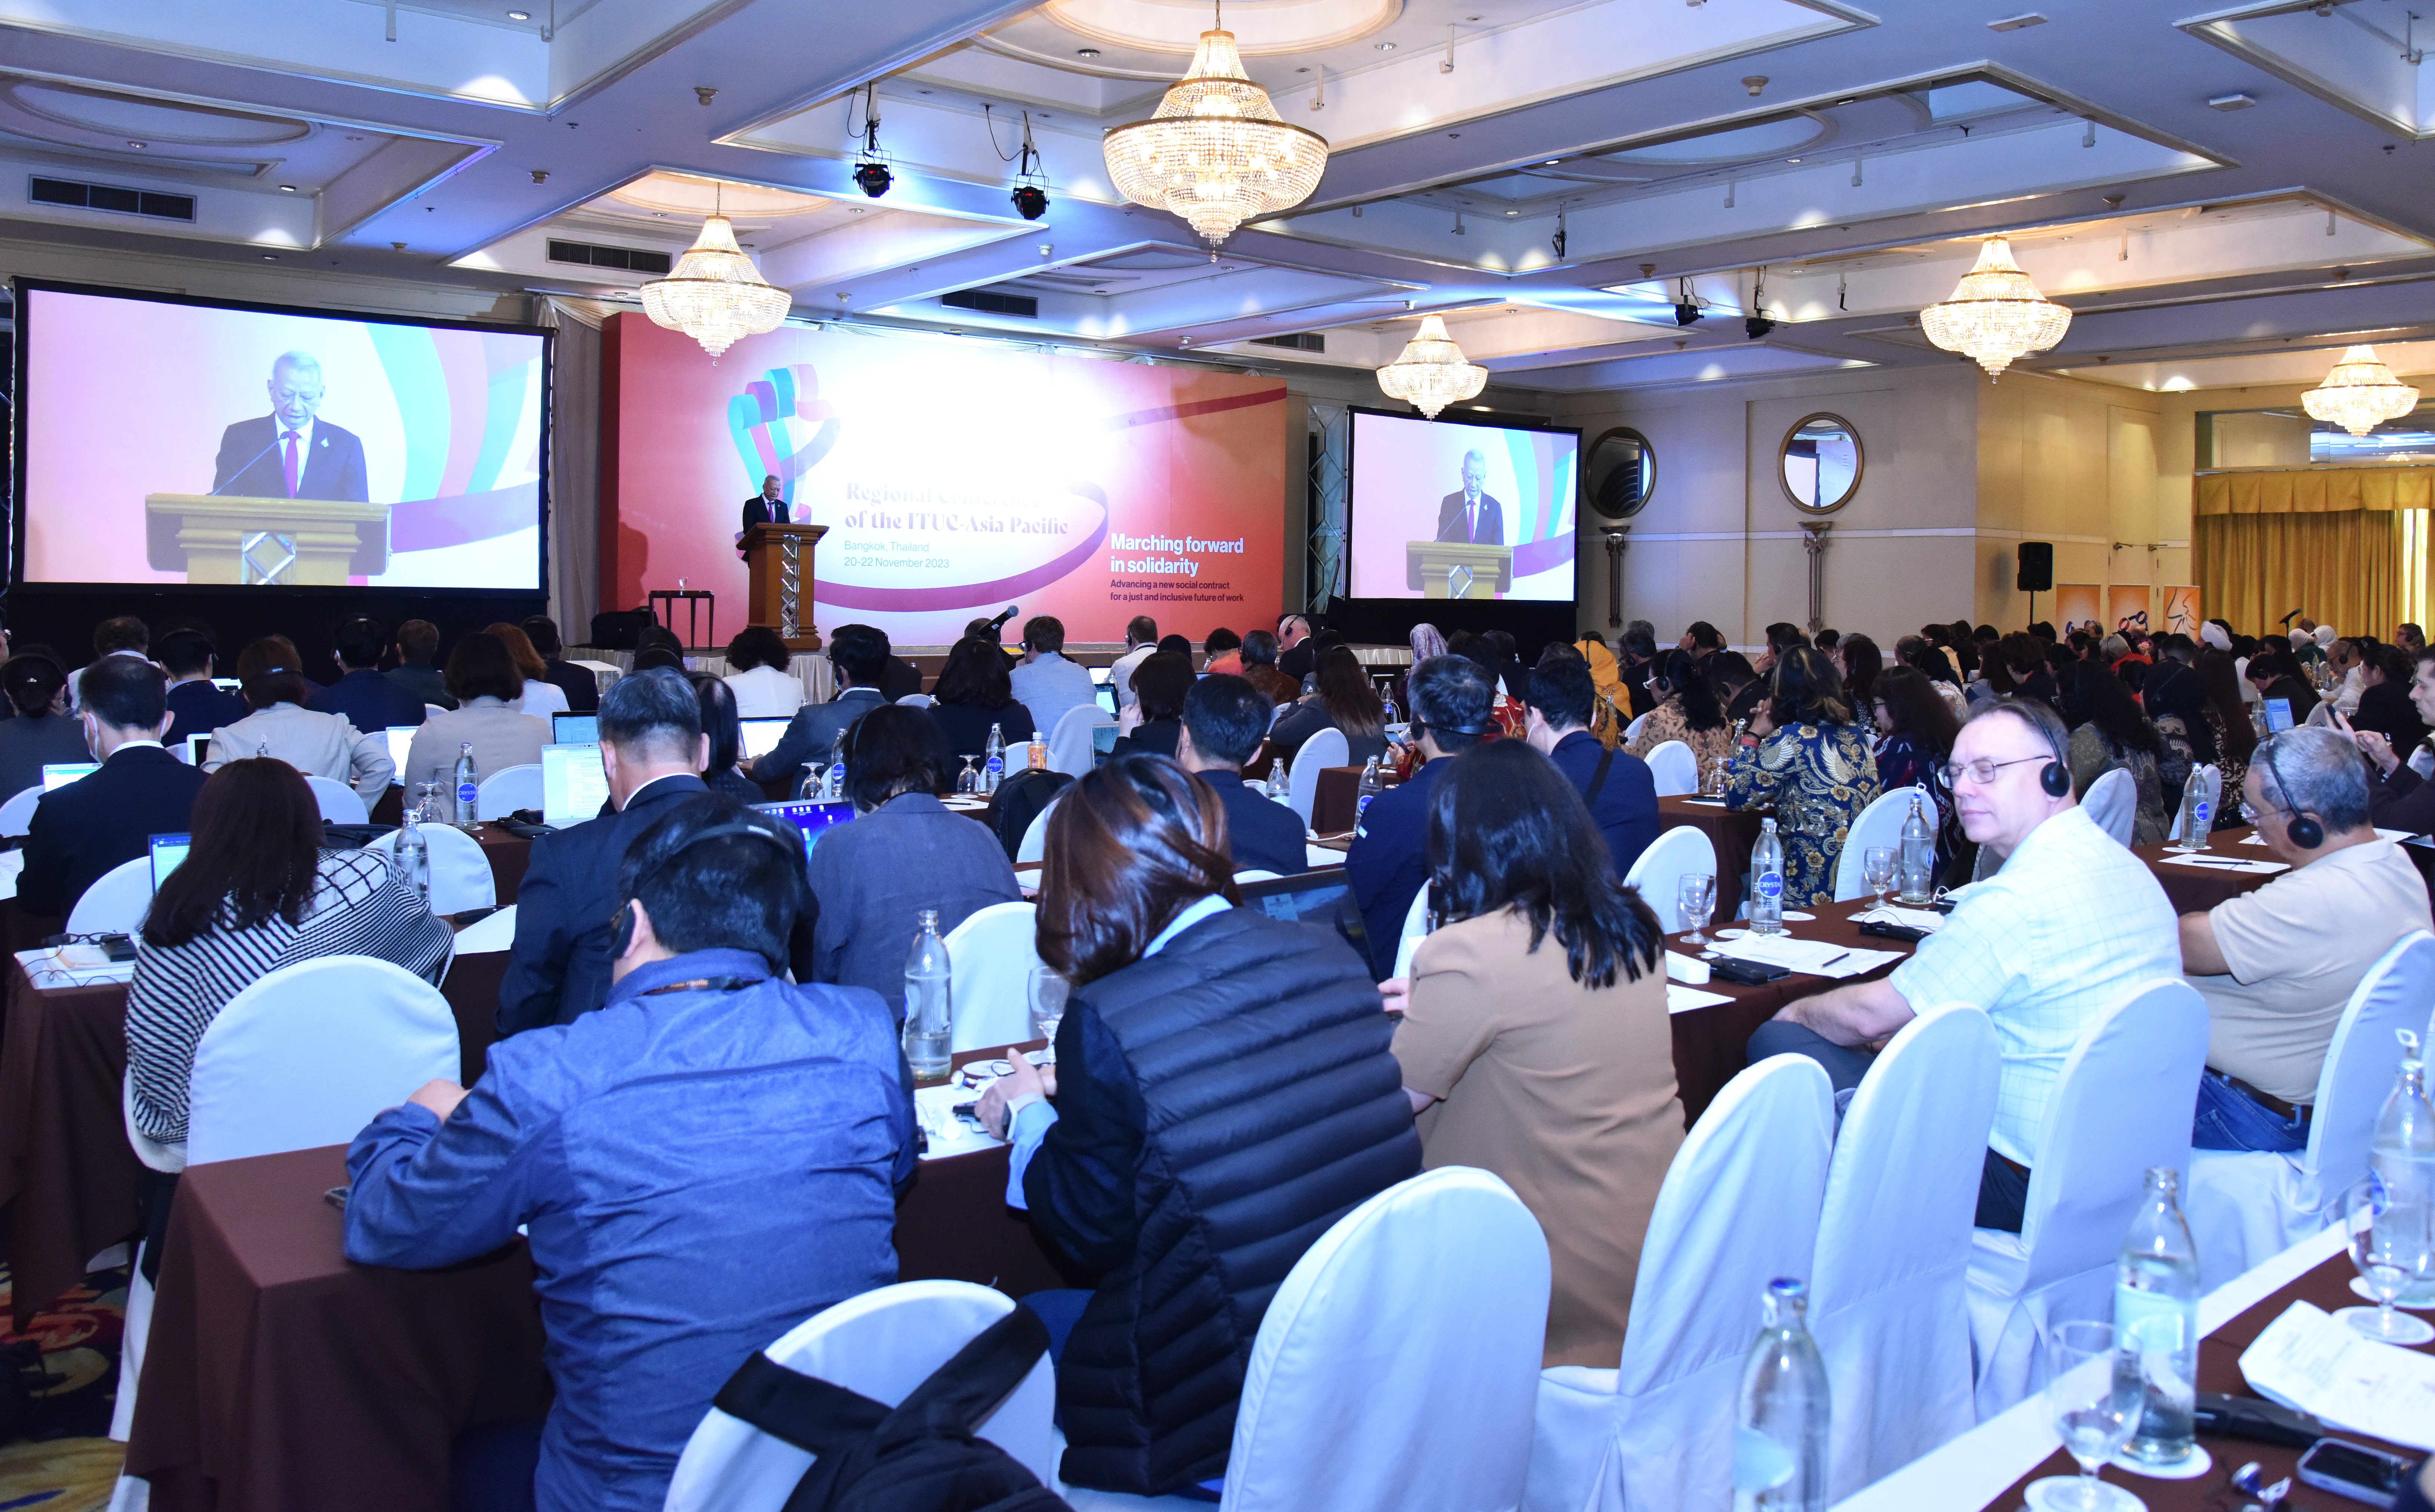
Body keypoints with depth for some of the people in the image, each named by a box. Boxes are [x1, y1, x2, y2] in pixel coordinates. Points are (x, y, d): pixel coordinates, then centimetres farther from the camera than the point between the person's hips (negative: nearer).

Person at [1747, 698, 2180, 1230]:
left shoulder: (2016, 901, -23)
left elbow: (1869, 1015, -13)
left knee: (1778, 1043, -6)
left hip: (2026, 1187, -10)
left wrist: (1798, 1012, 7)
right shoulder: (2129, 867, 6)